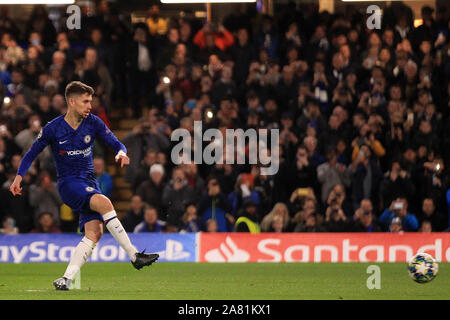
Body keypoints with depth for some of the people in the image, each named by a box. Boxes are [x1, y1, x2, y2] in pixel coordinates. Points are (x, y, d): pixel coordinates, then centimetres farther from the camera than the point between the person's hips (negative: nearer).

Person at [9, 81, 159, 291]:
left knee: (94, 232, -15)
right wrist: (19, 176, -1)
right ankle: (134, 255, -28)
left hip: (90, 182, 5)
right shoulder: (53, 129, -4)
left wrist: (121, 153, -18)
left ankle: (67, 278, -11)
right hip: (68, 183, -5)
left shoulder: (93, 123, 3)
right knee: (104, 203, -31)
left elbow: (116, 144, 4)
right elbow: (32, 153, 8)